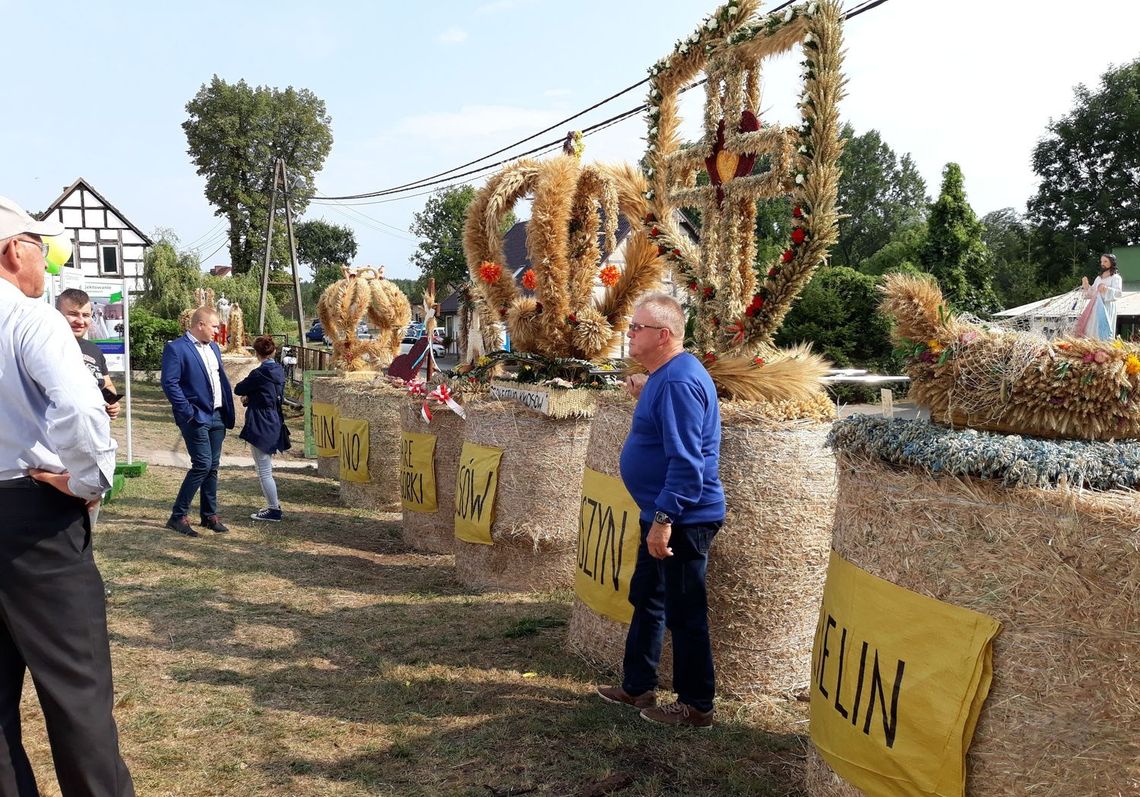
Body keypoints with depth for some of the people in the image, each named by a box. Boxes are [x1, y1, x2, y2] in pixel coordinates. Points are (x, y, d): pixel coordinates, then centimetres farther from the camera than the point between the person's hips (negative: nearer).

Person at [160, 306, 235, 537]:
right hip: (196, 418, -7)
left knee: (213, 466, 11)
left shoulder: (213, 347, 15)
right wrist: (189, 412, -17)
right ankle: (178, 516, 0)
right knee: (202, 464, -11)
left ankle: (210, 515, 21)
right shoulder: (176, 348, -9)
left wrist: (228, 411, 9)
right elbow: (170, 383, -15)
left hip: (217, 416, 7)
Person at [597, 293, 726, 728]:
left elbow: (686, 461, -27)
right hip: (664, 514, 11)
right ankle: (637, 686, 34)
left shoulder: (679, 381, -22)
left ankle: (695, 705, 15)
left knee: (684, 613, 1)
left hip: (683, 518, -11)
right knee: (646, 599, 20)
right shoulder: (664, 375, 11)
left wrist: (664, 518, -26)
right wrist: (645, 398, 12)